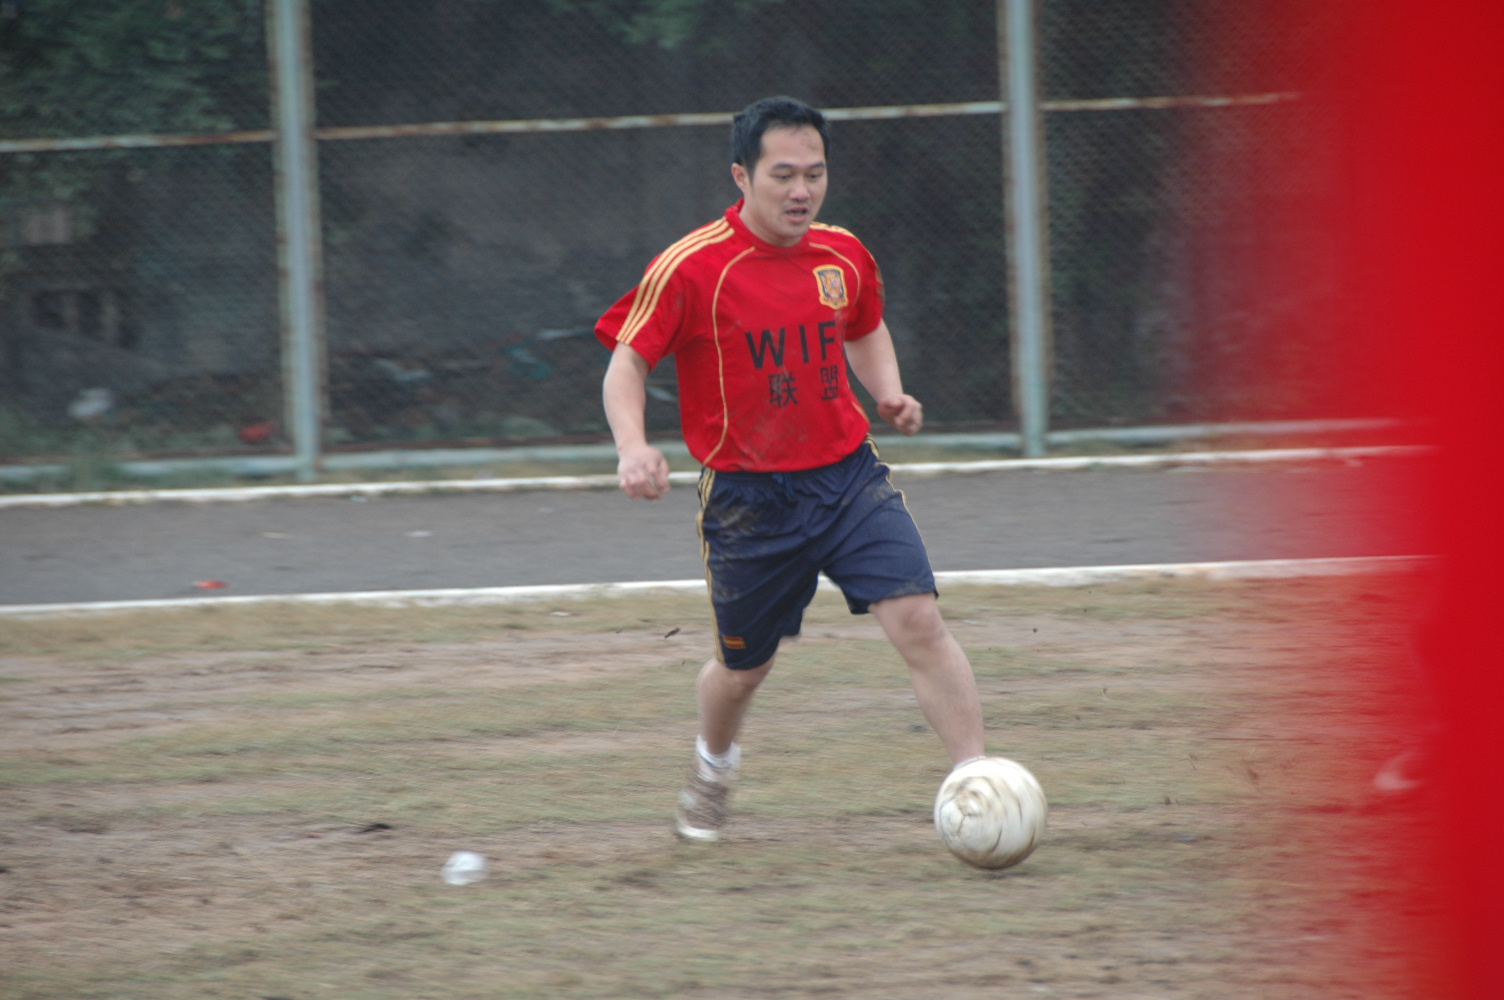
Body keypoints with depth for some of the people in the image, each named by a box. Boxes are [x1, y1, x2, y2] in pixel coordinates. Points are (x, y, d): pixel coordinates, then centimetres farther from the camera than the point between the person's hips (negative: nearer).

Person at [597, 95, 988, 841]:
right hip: (748, 499, -3)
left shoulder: (843, 256, 2)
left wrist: (888, 392, 3)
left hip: (847, 476, 3)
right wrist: (633, 447, -26)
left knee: (920, 622, -16)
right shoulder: (691, 268, -14)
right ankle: (712, 770, 45)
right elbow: (627, 362, -9)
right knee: (744, 666, 12)